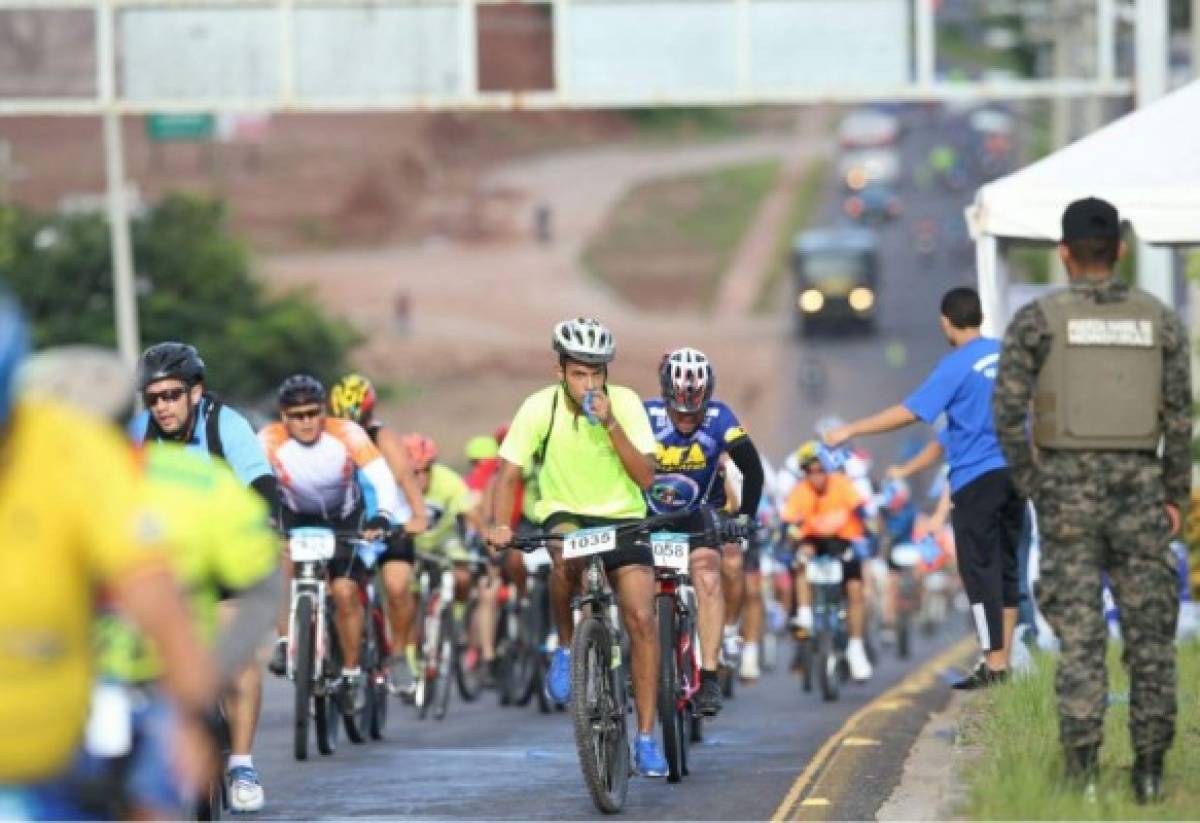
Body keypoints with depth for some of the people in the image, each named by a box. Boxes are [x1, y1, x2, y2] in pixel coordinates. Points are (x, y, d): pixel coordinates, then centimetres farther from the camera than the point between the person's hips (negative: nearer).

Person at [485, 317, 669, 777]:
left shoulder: (625, 404, -10)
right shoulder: (540, 408, -12)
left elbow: (646, 477, -15)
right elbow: (508, 474, -11)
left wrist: (610, 424, -26)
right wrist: (499, 524, -28)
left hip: (622, 519, 1)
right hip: (565, 515, -1)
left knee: (641, 618, -15)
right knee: (567, 555, -38)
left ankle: (646, 737, -8)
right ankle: (566, 648, -11)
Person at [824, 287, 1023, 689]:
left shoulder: (956, 366, -12)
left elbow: (910, 412, -14)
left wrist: (850, 430, -8)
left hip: (976, 476, -7)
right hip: (1014, 471, 7)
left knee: (979, 569, -3)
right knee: (1005, 566, 12)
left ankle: (993, 664, -6)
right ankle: (1004, 661, 15)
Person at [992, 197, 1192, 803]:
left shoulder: (1037, 319, -2)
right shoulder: (1159, 321, 4)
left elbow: (1008, 410, -8)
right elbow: (1178, 417, 1)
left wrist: (1032, 486, 3)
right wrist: (1175, 497, 8)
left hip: (1067, 490, -1)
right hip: (1137, 488, 1)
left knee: (1079, 633, -1)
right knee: (1149, 631, 7)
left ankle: (1083, 770, -7)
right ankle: (1150, 769, 5)